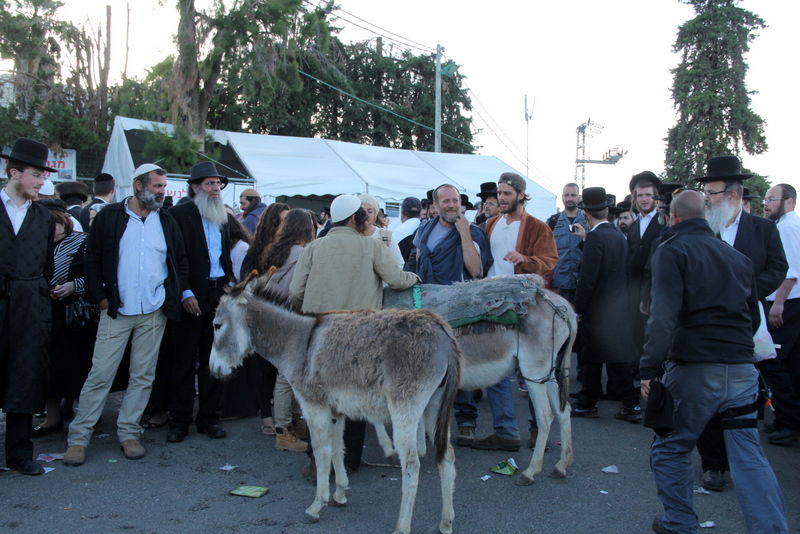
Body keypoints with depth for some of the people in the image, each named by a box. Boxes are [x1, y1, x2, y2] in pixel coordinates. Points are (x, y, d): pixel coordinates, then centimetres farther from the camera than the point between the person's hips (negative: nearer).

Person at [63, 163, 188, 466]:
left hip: (153, 315, 3)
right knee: (100, 375, -2)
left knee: (143, 376, 7)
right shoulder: (109, 217, 0)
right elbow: (92, 260, 1)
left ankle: (128, 433, 18)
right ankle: (79, 437, 8)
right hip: (116, 312, -3)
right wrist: (100, 297, -5)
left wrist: (172, 296, 5)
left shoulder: (167, 223, 9)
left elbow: (181, 264, 15)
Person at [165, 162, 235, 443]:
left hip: (219, 294, 5)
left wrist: (231, 283, 4)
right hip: (191, 298, -5)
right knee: (184, 361, 4)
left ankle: (209, 417, 19)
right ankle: (179, 420, 15)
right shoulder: (180, 214, -5)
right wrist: (185, 293, -14)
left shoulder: (225, 217, 13)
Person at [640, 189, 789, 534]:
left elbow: (664, 315, -17)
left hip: (693, 369, -5)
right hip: (742, 369, 5)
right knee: (749, 457, 7)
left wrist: (649, 368, -18)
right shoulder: (738, 257, 16)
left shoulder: (672, 251, -3)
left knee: (670, 450, 12)